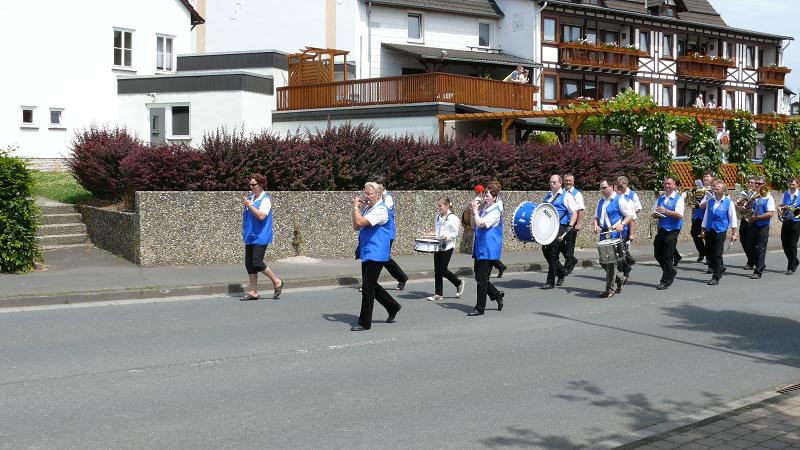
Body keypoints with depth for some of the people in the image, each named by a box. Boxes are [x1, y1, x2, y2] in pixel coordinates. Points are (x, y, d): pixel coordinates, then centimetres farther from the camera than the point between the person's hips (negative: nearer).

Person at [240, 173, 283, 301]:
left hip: (260, 237, -8)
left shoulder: (265, 199, -11)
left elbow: (261, 216, -26)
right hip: (250, 236, 8)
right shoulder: (251, 197, 13)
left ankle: (277, 282, 8)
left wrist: (250, 205, -22)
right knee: (249, 263, 6)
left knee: (257, 263, -12)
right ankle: (253, 292, 12)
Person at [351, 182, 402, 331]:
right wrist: (357, 207, 4)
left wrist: (356, 207, -10)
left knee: (367, 287, -6)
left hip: (376, 253, -9)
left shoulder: (380, 209, -16)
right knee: (370, 285, 16)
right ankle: (393, 307, 33)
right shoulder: (367, 208, 12)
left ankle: (364, 323, 2)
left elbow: (360, 222, -25)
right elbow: (356, 227, 12)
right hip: (366, 252, 9)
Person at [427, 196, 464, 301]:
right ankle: (438, 293, 11)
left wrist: (446, 237, -25)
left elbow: (455, 233, -11)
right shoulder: (438, 216, 11)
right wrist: (433, 234, 4)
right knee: (437, 270, 5)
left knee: (443, 270, -7)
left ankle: (459, 283, 17)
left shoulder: (452, 218, -11)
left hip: (447, 246, -7)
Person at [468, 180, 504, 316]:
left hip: (489, 250, -9)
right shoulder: (483, 210, 13)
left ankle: (479, 308, 3)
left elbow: (481, 224, -24)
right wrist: (473, 212, 6)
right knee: (479, 277, 13)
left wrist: (475, 211, -12)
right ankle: (497, 295, 30)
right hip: (480, 249, 9)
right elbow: (474, 226, 18)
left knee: (481, 278, -5)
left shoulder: (495, 212, -13)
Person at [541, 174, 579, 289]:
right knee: (545, 251, 4)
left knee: (553, 254, -6)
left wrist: (570, 226, -17)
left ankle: (550, 282, 1)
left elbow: (574, 212, -6)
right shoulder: (547, 196, 18)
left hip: (559, 228, -6)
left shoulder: (566, 196, -1)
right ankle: (561, 272, 26)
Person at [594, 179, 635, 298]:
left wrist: (622, 224, -24)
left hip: (615, 234, -8)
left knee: (611, 261, -8)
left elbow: (630, 215, -7)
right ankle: (620, 279, 29)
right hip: (604, 234, 8)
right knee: (603, 261, 8)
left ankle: (609, 290, -2)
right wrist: (595, 225, 3)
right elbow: (596, 217, 25)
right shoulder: (601, 202, 17)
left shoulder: (619, 200, -5)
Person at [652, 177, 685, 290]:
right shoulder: (661, 198, 13)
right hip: (661, 229, 6)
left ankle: (665, 281, 4)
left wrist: (665, 211, -24)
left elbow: (679, 215, -17)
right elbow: (654, 212, 17)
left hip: (672, 230, -6)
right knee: (657, 254, 9)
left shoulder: (678, 198, -6)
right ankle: (671, 272, 31)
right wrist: (657, 214, -6)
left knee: (668, 256, -3)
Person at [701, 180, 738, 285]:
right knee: (708, 253, 7)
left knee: (717, 255, -5)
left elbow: (732, 218, -2)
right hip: (709, 230, 5)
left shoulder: (729, 203, -3)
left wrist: (733, 233, -4)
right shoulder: (710, 201, 8)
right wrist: (702, 230, 14)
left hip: (720, 231, -5)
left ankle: (716, 277, 2)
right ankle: (719, 269, 32)